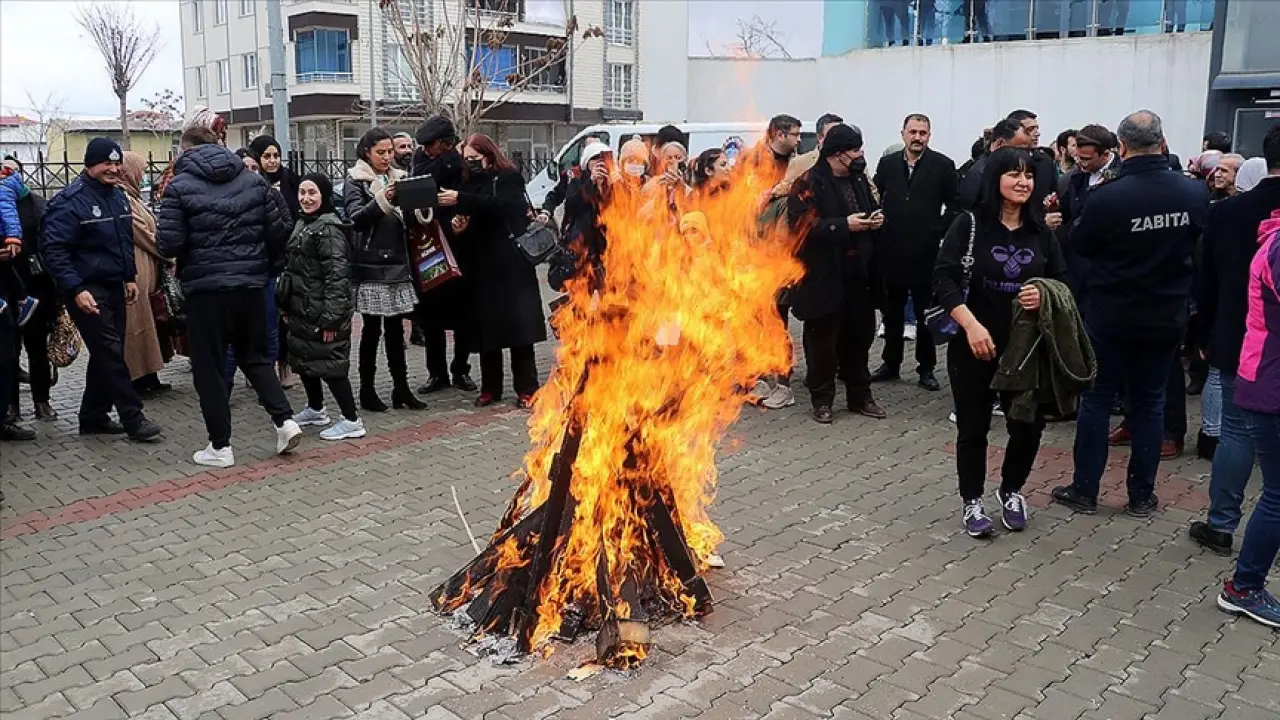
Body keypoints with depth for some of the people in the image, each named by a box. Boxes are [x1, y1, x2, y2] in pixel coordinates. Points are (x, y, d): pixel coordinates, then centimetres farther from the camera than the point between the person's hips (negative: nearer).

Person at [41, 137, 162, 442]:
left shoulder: (118, 195, 12)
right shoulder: (69, 201, -14)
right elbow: (54, 251, -18)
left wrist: (130, 277, 17)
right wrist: (75, 289, -25)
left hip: (114, 288, 8)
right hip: (88, 292, -8)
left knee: (107, 354, 12)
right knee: (111, 354, -8)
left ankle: (93, 417, 23)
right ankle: (133, 419, -3)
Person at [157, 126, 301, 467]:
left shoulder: (180, 186, -6)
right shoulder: (253, 180, 5)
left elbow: (169, 244, -13)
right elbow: (279, 229, 2)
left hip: (205, 287, -4)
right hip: (251, 284, 4)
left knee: (209, 366, 7)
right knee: (255, 356, 19)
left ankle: (220, 446, 11)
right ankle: (285, 419, 5)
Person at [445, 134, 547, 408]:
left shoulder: (510, 178, -2)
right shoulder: (470, 184, 14)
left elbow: (499, 205, -21)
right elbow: (470, 222, 17)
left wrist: (460, 200, -28)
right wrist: (459, 226, -6)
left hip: (511, 264, -5)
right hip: (481, 266, 5)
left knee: (517, 323, -5)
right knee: (486, 327, 4)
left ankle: (526, 388, 0)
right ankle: (490, 388, 12)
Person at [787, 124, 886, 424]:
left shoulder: (859, 179, 14)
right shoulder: (809, 183, -9)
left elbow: (871, 209, 28)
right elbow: (802, 226, -18)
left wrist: (875, 220, 4)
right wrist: (845, 225, -21)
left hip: (859, 273, 7)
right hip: (824, 277, -7)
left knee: (859, 336, 14)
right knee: (823, 340, 3)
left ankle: (860, 395, 27)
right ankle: (822, 399, 16)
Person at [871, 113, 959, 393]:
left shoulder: (943, 165, -1)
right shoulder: (887, 163, 7)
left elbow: (955, 205, 0)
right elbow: (874, 199, 10)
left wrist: (938, 232, -7)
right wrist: (879, 230, -1)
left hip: (926, 251, -2)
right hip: (891, 250, 3)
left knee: (926, 311, 5)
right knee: (892, 310, 11)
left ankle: (926, 368, 14)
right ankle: (891, 363, 22)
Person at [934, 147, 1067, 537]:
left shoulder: (1041, 231, 5)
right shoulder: (970, 224, -6)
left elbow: (1062, 283, 11)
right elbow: (944, 277, -12)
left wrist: (1044, 296, -13)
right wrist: (971, 324, -23)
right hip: (974, 343, -3)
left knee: (1029, 424, 4)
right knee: (973, 426, 6)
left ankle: (1011, 491, 31)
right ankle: (972, 502, 23)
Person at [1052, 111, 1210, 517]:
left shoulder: (1106, 197, -20)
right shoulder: (1195, 193, -8)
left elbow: (1080, 246, -4)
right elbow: (1201, 244, 10)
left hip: (1111, 315, -3)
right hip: (1166, 316, 3)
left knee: (1097, 399, 8)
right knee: (1149, 402, 12)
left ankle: (1085, 490, 14)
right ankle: (1141, 496, 19)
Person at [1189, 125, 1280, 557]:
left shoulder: (1226, 211, -4)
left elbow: (1207, 282, 2)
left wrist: (1204, 336, 10)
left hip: (1237, 343, 1)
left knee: (1236, 431, 10)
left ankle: (1221, 525, 15)